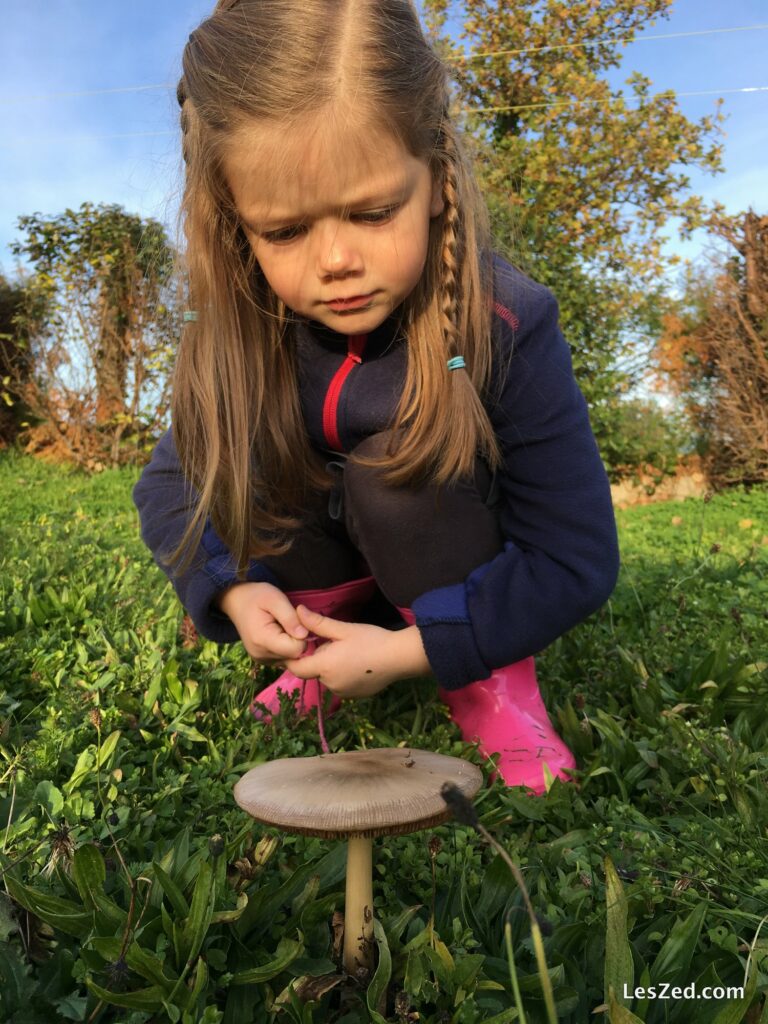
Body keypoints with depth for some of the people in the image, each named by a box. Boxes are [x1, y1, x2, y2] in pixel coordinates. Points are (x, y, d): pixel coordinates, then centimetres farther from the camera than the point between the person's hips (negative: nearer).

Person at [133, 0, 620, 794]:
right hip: (342, 591, 3)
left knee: (396, 463, -32)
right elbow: (166, 486, -4)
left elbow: (577, 561, -24)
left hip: (467, 601, -2)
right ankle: (327, 645, 0)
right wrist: (233, 589, -23)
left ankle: (493, 681, -8)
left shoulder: (507, 327, -29)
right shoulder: (235, 335, -19)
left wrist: (408, 651, -28)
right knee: (229, 462, -20)